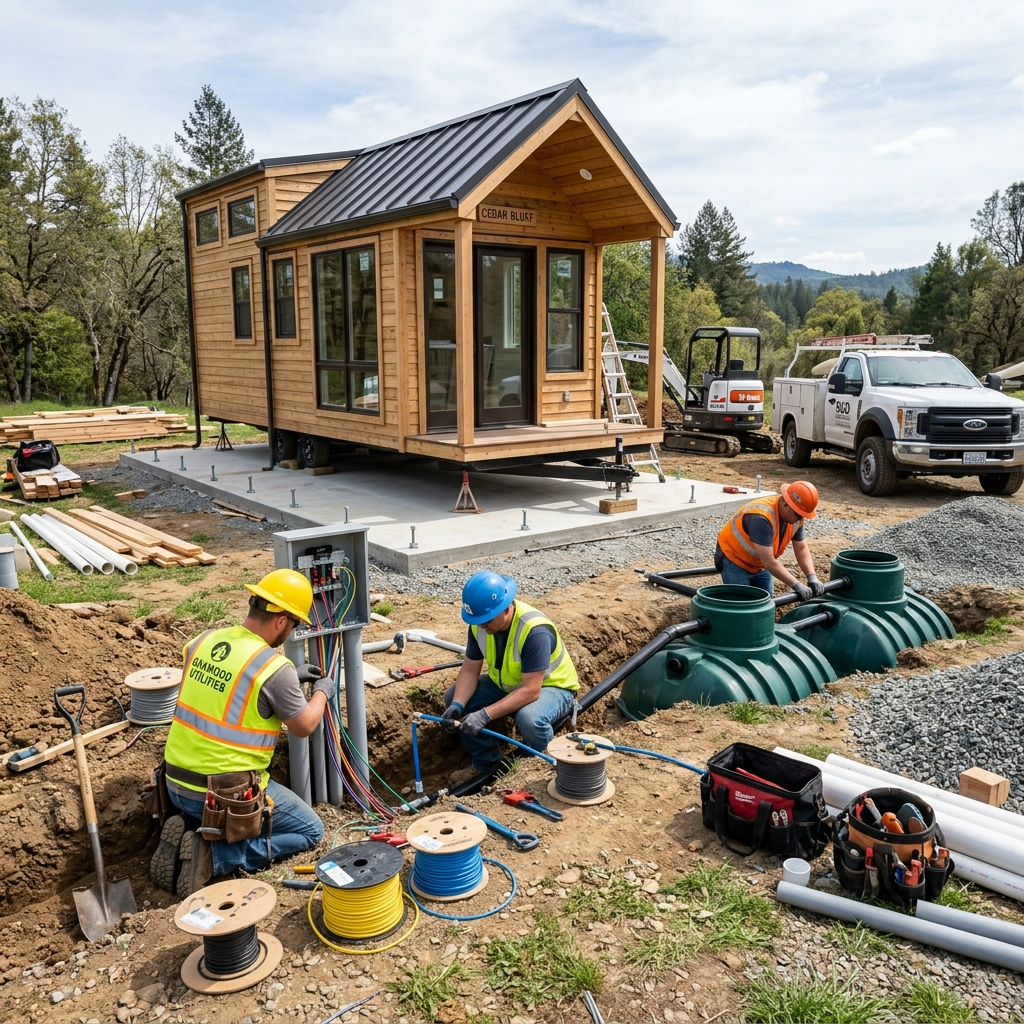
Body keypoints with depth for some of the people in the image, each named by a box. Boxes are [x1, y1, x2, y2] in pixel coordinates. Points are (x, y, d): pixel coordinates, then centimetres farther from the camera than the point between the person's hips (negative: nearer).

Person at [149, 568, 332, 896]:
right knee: (310, 830, 11)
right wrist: (321, 692, 15)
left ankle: (190, 829, 9)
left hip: (176, 784, 7)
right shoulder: (274, 667, -20)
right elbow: (304, 726, -4)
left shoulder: (202, 641, 0)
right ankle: (214, 854, -5)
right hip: (225, 794, -7)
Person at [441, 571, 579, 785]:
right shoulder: (480, 622, -15)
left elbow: (530, 691, -36)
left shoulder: (535, 630, -35)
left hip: (550, 687, -7)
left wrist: (485, 715, -41)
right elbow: (470, 670, -8)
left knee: (529, 718, -38)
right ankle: (486, 763, 6)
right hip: (507, 684, 7)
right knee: (453, 697, -10)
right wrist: (457, 705, -27)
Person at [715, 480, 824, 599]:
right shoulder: (761, 517, -36)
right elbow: (769, 561, -36)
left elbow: (801, 549, -3)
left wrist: (812, 577, -18)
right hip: (734, 560, -8)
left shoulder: (795, 516, -11)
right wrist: (797, 585, -34)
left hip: (760, 564, 8)